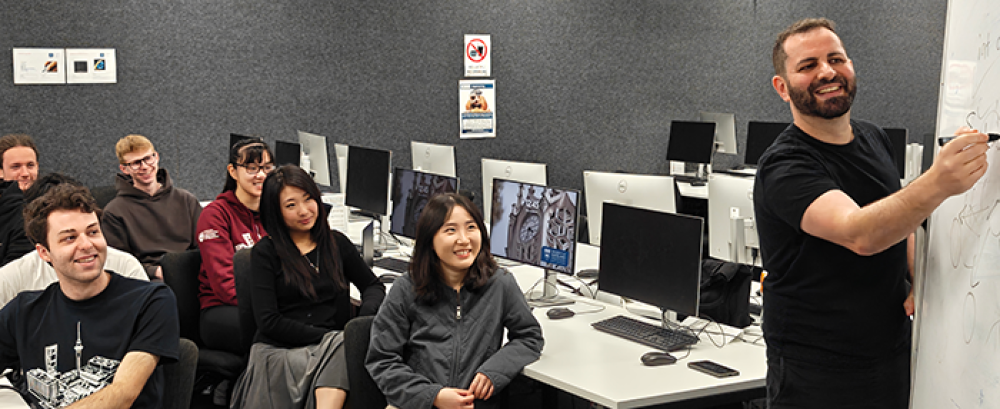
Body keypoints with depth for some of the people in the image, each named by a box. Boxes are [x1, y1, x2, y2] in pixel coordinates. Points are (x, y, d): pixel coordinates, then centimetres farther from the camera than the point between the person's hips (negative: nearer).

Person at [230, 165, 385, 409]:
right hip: (277, 351, -3)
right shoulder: (265, 253, 5)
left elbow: (373, 286, 22)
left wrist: (365, 320, -2)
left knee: (343, 347, -34)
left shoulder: (336, 243, 16)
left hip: (331, 346, 3)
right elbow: (268, 321, -3)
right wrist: (325, 336, -12)